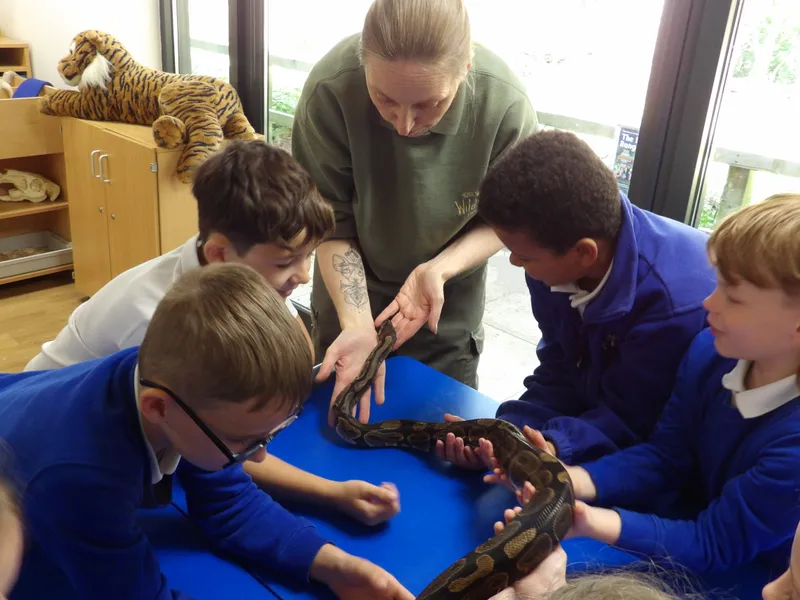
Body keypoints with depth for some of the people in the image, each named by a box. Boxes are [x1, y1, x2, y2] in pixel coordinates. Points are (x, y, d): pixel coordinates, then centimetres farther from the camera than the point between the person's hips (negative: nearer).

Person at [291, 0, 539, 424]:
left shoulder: (504, 103, -29)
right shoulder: (331, 88, -32)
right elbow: (332, 224, -20)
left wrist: (438, 269, -28)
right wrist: (357, 325, -30)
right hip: (350, 291, 1)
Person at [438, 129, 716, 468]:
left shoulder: (678, 302, -37)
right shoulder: (555, 246, -17)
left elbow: (633, 421, -25)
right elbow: (559, 373, -8)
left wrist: (553, 448, -42)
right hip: (597, 409, 5)